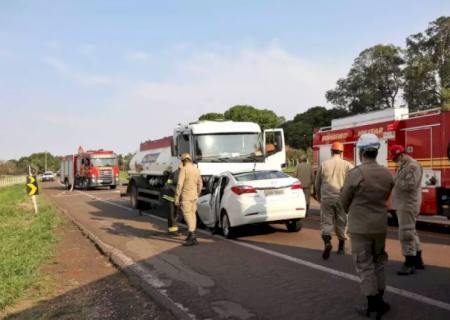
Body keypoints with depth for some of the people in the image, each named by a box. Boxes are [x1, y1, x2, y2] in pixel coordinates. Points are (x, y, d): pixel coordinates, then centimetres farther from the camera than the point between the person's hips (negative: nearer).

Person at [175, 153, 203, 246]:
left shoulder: (184, 169, -13)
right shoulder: (196, 170, 9)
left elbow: (180, 184, -18)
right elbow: (200, 184, 16)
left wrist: (176, 198, -15)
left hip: (186, 196, -7)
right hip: (194, 196, 7)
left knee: (187, 215, -10)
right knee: (192, 214, 14)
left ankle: (192, 237, -18)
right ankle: (191, 235, 22)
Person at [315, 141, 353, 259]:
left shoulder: (323, 164, 3)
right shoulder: (347, 165, -1)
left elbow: (317, 183, 10)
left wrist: (319, 196, 25)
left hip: (327, 198, 0)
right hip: (341, 198, 0)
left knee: (326, 222, 5)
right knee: (341, 223, 14)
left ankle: (327, 242, -18)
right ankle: (341, 247, 24)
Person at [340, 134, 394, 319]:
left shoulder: (356, 173, -19)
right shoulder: (387, 174, -1)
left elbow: (344, 201, -8)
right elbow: (384, 198, 10)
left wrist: (352, 213, 13)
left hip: (360, 227, -6)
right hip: (380, 225, 6)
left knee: (364, 265, 5)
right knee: (379, 262, 19)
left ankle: (373, 305, 11)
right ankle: (379, 301, 29)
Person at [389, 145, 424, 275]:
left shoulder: (413, 166, -15)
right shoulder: (404, 166, 16)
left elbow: (410, 185, -25)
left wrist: (394, 182, -17)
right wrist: (393, 181, 2)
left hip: (407, 205, -11)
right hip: (403, 205, 11)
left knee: (406, 233, -8)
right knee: (411, 232, 17)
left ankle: (410, 264, -1)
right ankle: (417, 260, 28)